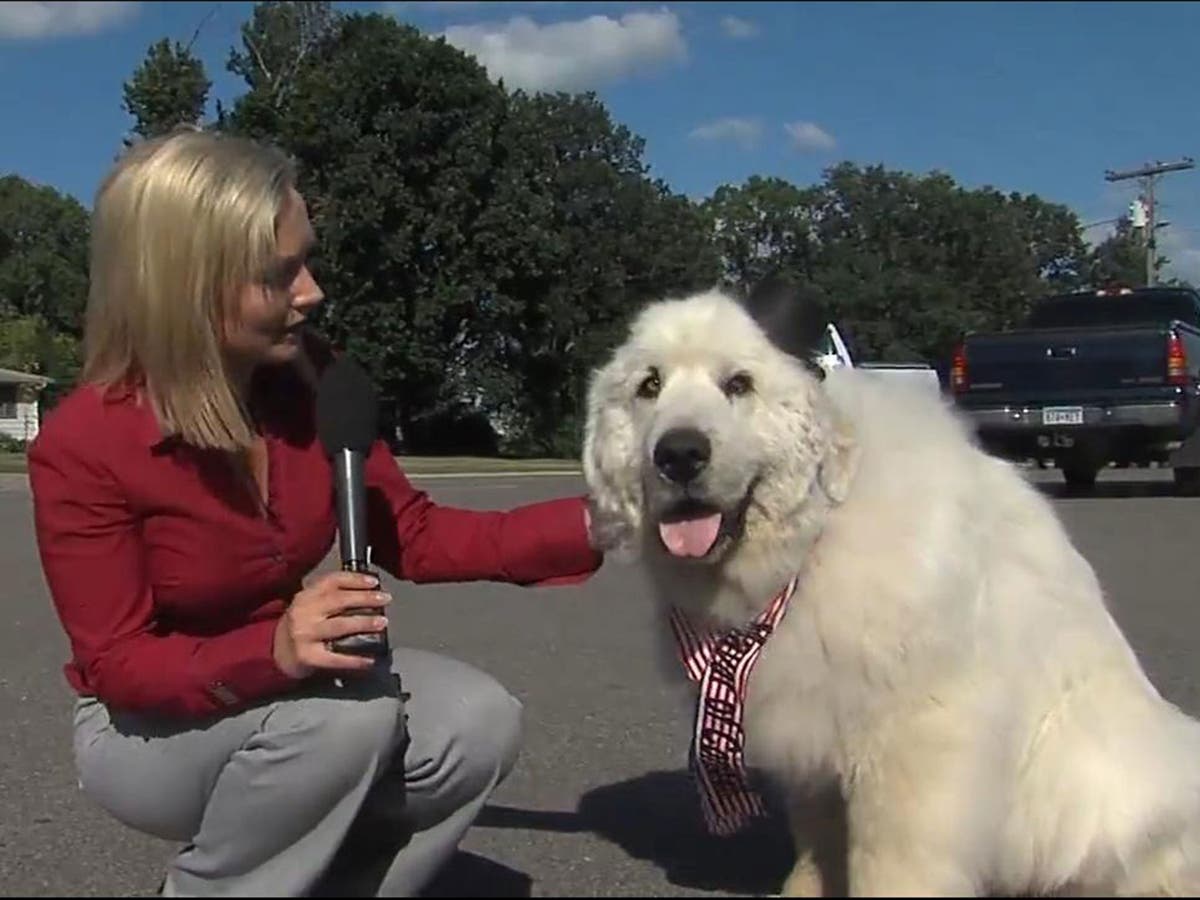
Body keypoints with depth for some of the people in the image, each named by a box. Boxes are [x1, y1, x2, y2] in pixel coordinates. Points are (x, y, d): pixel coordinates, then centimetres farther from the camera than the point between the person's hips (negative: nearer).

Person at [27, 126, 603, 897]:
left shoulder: (309, 378, -11)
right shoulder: (81, 448, -25)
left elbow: (411, 537, -6)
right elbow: (117, 666, -21)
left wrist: (585, 525, -16)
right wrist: (273, 653, -40)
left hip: (278, 686, 5)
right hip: (146, 725, -5)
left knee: (479, 725, -19)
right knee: (349, 712, -33)